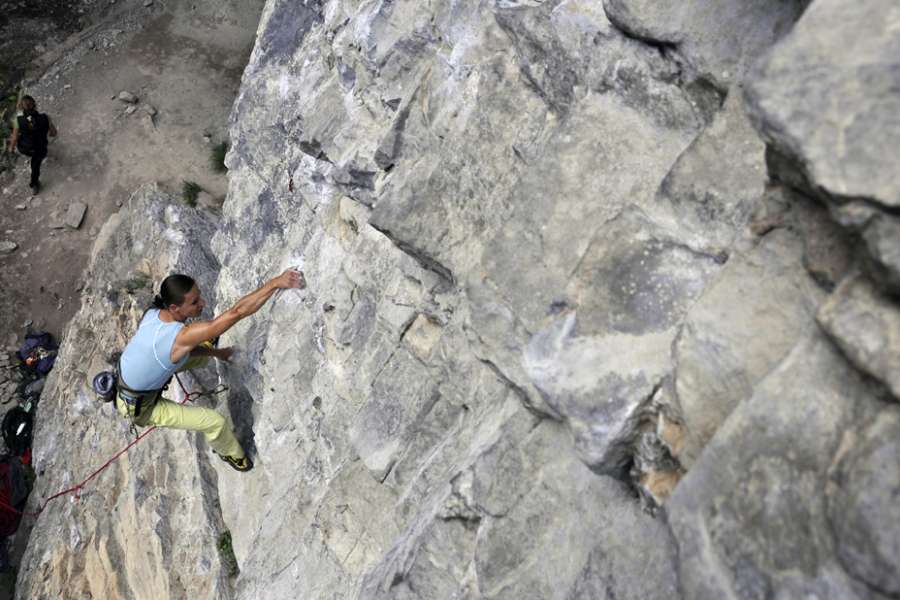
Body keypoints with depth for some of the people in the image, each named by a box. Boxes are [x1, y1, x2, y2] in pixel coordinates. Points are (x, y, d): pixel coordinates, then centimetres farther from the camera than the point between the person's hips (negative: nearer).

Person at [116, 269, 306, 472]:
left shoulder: (153, 313, -18)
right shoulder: (181, 336, -42)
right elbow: (236, 312, -50)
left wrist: (215, 352, 4)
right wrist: (275, 283, -55)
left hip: (124, 377, 7)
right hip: (141, 408, -7)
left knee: (203, 353, 18)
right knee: (215, 422, 1)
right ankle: (231, 453, 31)